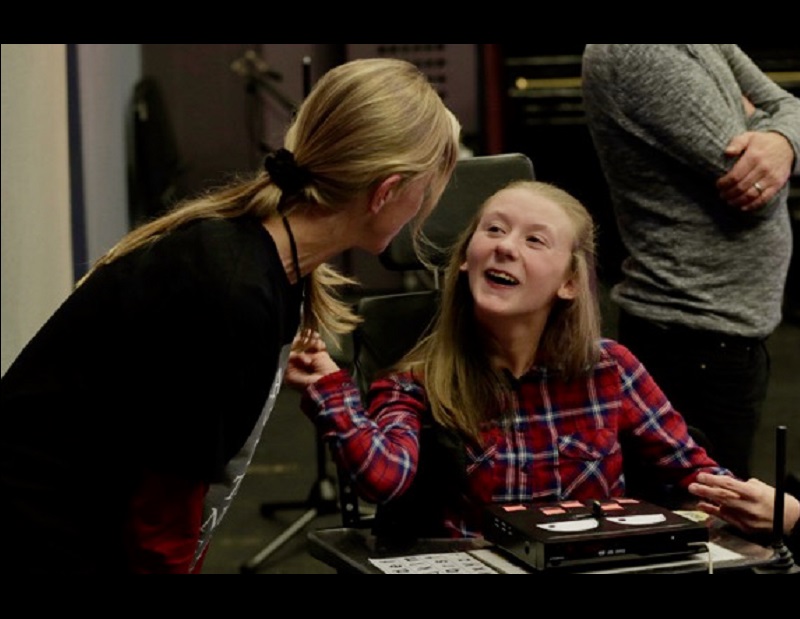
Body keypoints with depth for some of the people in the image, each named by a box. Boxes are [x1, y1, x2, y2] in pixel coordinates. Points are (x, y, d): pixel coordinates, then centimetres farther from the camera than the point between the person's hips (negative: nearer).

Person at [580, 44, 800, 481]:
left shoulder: (708, 46, 9)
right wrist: (754, 123, 0)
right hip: (699, 336, -9)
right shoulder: (634, 53, -20)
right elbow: (748, 183, -22)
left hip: (731, 321, 9)